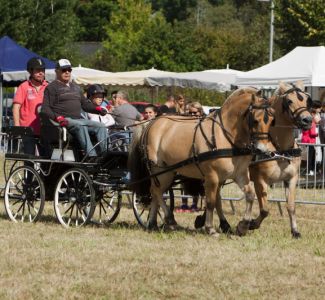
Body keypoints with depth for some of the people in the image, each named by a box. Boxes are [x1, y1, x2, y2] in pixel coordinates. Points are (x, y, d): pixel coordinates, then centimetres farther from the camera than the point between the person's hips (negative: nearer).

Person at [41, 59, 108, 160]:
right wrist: (58, 117, -22)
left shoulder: (75, 87, 29)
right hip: (64, 120, -7)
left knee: (101, 126, -14)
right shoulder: (52, 87, 7)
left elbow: (85, 104, 30)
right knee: (80, 126, -37)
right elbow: (45, 109, -4)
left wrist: (98, 109, 8)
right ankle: (91, 156, -49)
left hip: (78, 119, 7)